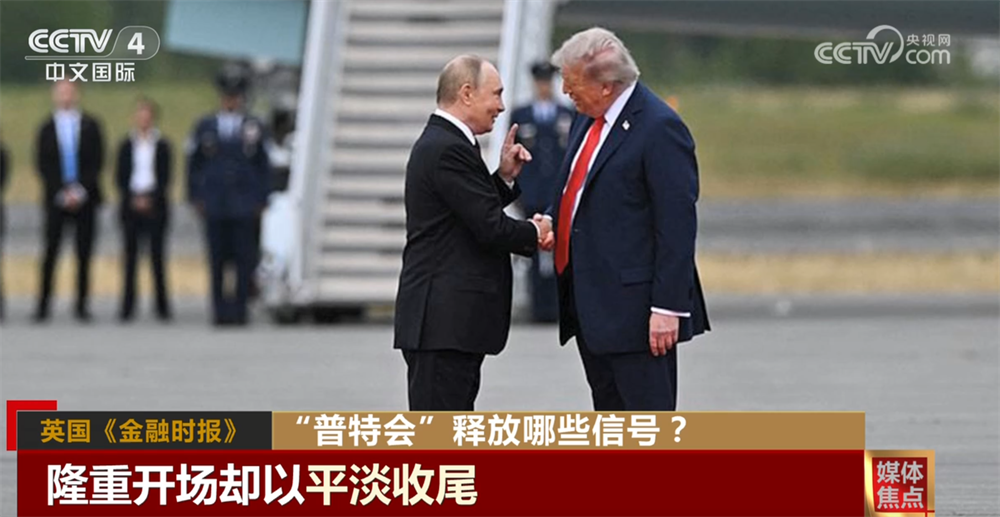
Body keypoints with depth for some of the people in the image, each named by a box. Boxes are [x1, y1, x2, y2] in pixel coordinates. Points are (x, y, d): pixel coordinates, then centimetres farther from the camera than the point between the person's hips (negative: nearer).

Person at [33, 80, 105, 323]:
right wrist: (61, 193, -9)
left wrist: (80, 189, -8)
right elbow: (43, 165, 2)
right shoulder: (47, 128, 6)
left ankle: (82, 305, 4)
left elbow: (97, 162, 3)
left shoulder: (90, 126, 7)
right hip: (56, 199, -1)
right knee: (50, 251, -5)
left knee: (84, 253, 0)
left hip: (85, 197, 1)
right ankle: (43, 305, -2)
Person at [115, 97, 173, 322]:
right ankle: (128, 306, 1)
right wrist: (132, 199, -8)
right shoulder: (127, 145, 8)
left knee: (157, 255, -3)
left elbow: (165, 178, 1)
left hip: (155, 206, -1)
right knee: (130, 256, -1)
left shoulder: (162, 146, 4)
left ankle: (162, 305, 1)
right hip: (131, 206, 1)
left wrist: (150, 199, -10)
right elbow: (120, 177, 6)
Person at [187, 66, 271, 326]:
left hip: (245, 207, -1)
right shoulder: (205, 127, 9)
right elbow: (194, 165, 12)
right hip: (214, 206, 1)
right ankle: (220, 310, 8)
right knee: (217, 260, 3)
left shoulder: (254, 128, 6)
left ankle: (240, 308, 1)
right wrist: (196, 198, 5)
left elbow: (263, 168, 8)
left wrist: (260, 201, 2)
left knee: (244, 259, -3)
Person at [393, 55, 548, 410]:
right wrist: (535, 234, -1)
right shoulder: (449, 150, -16)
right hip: (445, 322, -11)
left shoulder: (438, 142, 17)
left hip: (447, 320, 11)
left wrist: (504, 178, 10)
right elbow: (491, 228, -19)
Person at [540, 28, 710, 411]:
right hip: (590, 304, 10)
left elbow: (677, 225, -18)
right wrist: (553, 223, 4)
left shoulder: (659, 128, -16)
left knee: (649, 414, -6)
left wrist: (667, 307, -20)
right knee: (608, 412, 14)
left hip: (633, 304, -10)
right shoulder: (588, 121, 12)